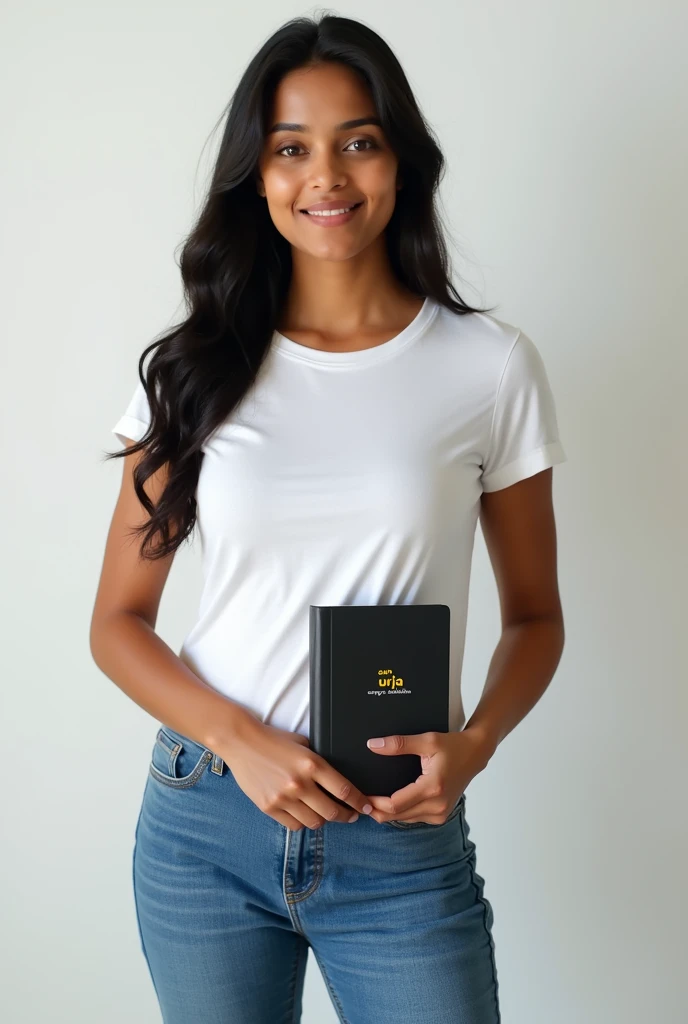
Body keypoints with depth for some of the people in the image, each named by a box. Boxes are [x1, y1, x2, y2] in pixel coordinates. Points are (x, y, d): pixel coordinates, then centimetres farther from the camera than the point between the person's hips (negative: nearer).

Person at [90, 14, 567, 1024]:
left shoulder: (491, 364, -3)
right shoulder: (194, 369, 0)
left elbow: (534, 614, 5)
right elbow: (119, 620, 3)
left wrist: (473, 744, -14)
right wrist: (241, 740, -13)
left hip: (403, 840, -1)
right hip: (203, 828, 2)